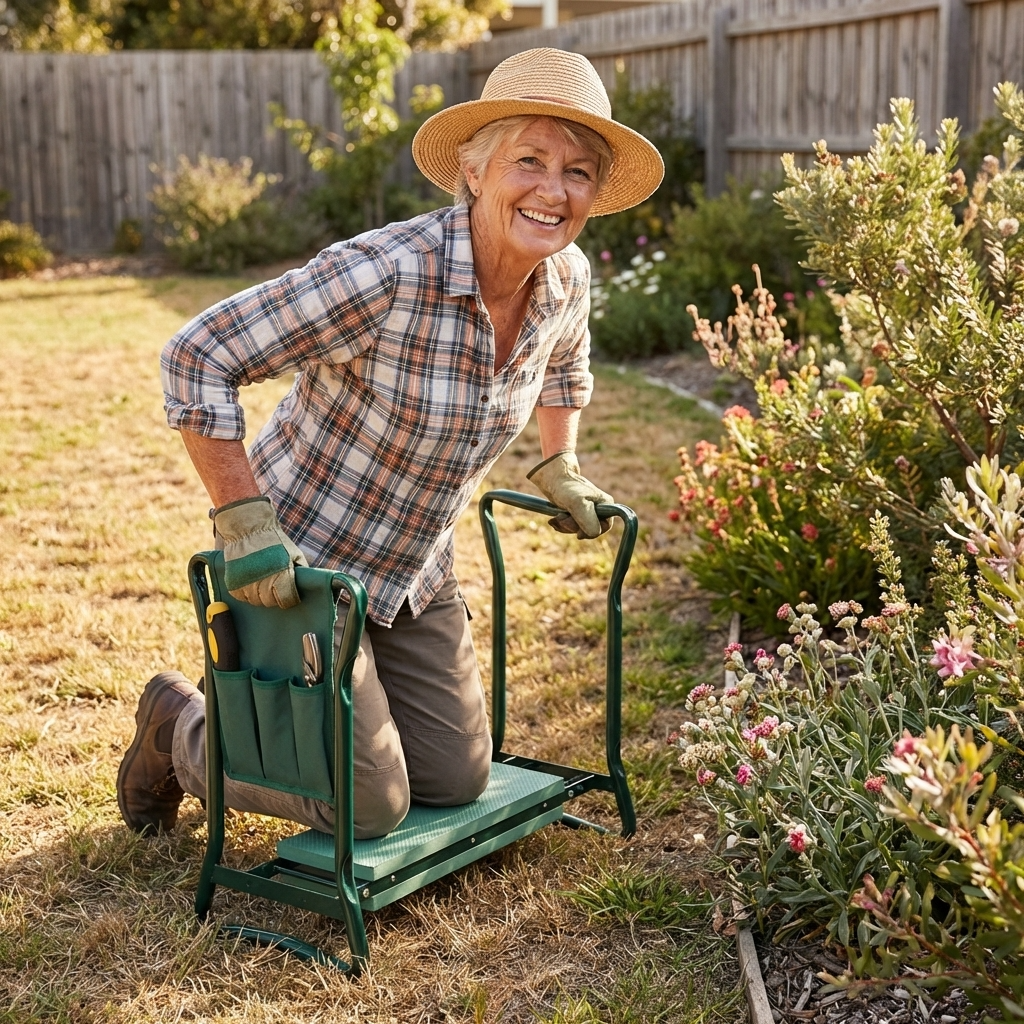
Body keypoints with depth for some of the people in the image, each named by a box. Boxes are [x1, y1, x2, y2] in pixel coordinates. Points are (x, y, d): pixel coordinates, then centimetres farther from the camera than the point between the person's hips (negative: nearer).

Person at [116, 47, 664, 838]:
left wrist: (560, 467, 15)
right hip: (298, 567, -7)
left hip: (415, 572, 7)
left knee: (460, 783, 13)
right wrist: (245, 524, -29)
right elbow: (198, 358, -28)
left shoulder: (567, 280, -8)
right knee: (370, 810, -2)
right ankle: (179, 727, 23)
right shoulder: (386, 273, -31)